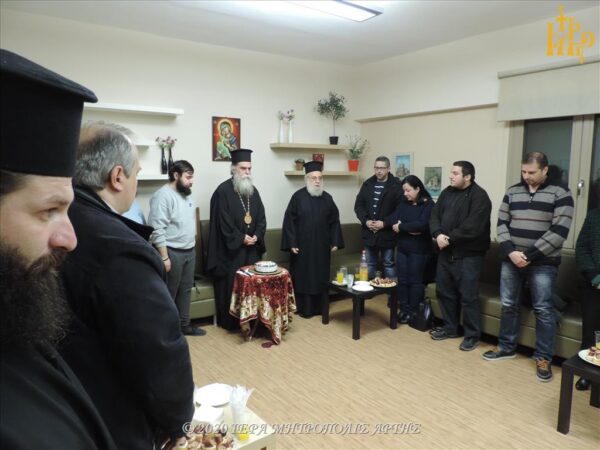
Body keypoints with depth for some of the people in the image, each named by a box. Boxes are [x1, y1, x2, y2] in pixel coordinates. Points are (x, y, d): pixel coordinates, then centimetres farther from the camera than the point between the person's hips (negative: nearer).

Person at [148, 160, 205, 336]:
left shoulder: (186, 194, 11)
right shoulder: (163, 195, -16)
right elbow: (157, 230, -21)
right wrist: (164, 257, -22)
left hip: (190, 251, 9)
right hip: (172, 253, -8)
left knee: (186, 290, 16)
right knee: (168, 294, 4)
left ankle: (184, 325, 28)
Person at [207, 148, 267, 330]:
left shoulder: (253, 191, 11)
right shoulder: (223, 191, -10)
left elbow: (261, 216, 10)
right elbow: (224, 221, -15)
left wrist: (257, 236, -6)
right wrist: (241, 238, -15)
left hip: (252, 247, 6)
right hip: (230, 248, -6)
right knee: (230, 284, 0)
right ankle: (229, 321, 13)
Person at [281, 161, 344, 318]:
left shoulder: (327, 198, 5)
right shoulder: (298, 197, -7)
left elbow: (334, 221, 9)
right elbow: (289, 221, -8)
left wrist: (335, 241, 4)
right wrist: (292, 243, -13)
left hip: (322, 246, 4)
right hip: (302, 246, -4)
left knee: (320, 277, 10)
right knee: (303, 277, 4)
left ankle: (319, 307, 23)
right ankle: (303, 308, 15)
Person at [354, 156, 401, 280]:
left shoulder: (396, 186, -8)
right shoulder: (367, 184, 8)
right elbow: (358, 205, 8)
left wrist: (385, 223, -17)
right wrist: (365, 220, -7)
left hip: (387, 233, -4)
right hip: (369, 232, 5)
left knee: (389, 264, 7)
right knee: (370, 264, 15)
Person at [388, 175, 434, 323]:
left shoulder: (428, 205, -8)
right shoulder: (403, 204, 11)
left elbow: (422, 224, -22)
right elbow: (391, 219, -2)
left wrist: (401, 226, -13)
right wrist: (410, 229, -16)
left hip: (419, 250, -6)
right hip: (402, 248, 6)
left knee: (415, 281, 3)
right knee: (402, 280, 8)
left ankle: (413, 311, 15)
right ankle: (404, 309, 20)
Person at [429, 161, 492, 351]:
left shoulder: (479, 196, -12)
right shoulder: (447, 192, 11)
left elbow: (472, 227, -22)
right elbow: (434, 215, 5)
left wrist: (450, 238, -17)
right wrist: (438, 234, -13)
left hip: (468, 255, -7)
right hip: (446, 252, 8)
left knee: (468, 296, -1)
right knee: (444, 291, 14)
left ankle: (472, 335, 13)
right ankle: (450, 328, 30)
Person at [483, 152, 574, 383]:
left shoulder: (560, 194, -5)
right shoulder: (512, 192, 7)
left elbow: (559, 232, -13)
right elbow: (502, 223, 5)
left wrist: (530, 256, -17)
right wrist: (510, 252, -10)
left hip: (543, 263, -4)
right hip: (511, 260, 4)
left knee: (543, 310, 2)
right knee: (508, 305, 11)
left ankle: (544, 357, 16)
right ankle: (506, 347, 27)